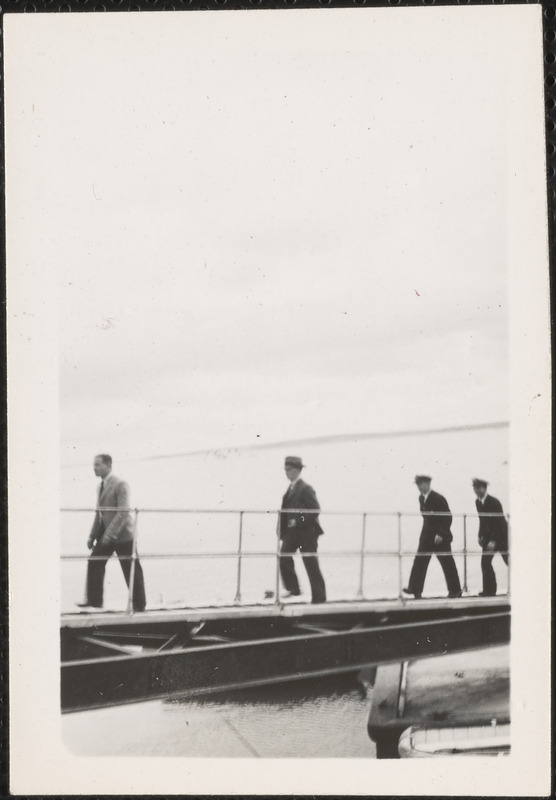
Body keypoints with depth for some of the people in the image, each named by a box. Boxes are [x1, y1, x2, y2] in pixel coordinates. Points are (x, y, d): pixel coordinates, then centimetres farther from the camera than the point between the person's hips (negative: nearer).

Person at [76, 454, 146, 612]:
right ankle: (94, 600, 4)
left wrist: (110, 534, -25)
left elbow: (123, 512, -20)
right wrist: (92, 536, 11)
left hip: (122, 534, -8)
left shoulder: (120, 485, -14)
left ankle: (139, 604, 7)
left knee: (131, 570, -1)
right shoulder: (100, 486, 12)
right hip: (105, 533, 8)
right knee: (94, 563, -2)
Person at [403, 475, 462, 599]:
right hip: (427, 536, 7)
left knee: (447, 564, 0)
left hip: (440, 537, -7)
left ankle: (455, 590, 9)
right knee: (419, 562, -1)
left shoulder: (439, 499, -15)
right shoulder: (421, 498, 8)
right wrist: (425, 532, 13)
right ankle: (415, 589, -2)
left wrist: (441, 534, -23)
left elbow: (448, 518, -18)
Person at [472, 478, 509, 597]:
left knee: (509, 561, 0)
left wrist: (493, 541, -25)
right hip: (489, 535, 6)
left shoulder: (494, 502, -19)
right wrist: (481, 536, 1)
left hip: (501, 535, -6)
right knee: (485, 561, -4)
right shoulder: (478, 502, 3)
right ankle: (489, 590, -1)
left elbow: (498, 522, -21)